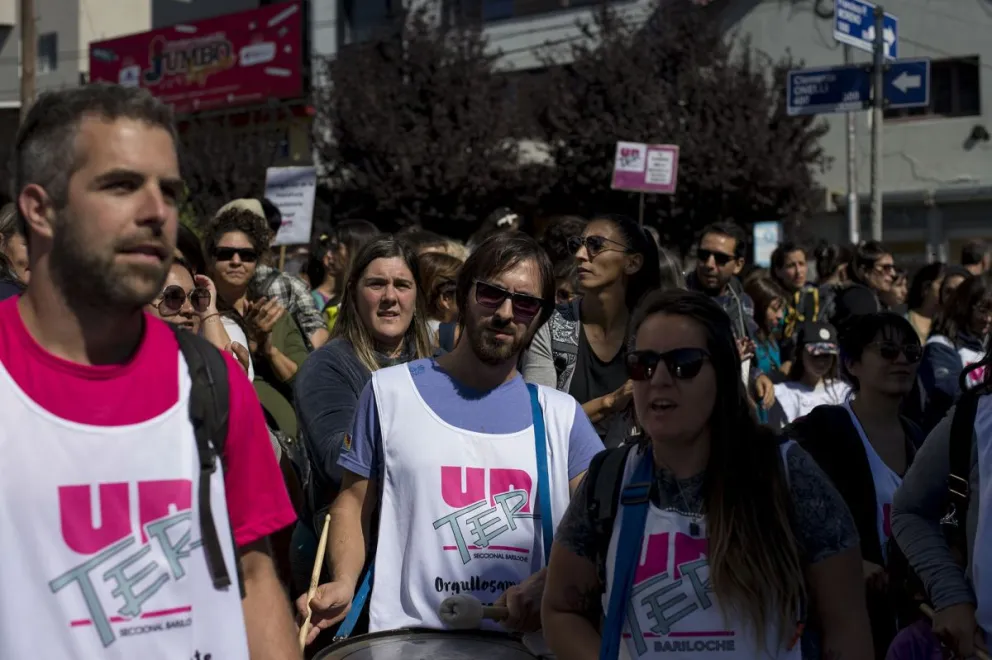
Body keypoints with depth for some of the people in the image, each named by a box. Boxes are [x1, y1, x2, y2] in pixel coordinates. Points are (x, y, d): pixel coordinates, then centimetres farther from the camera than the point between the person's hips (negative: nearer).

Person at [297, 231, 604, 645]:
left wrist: (545, 586, -13)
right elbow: (355, 500, 6)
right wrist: (344, 584, -10)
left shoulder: (561, 415, 6)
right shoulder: (392, 392, 3)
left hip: (524, 641, 1)